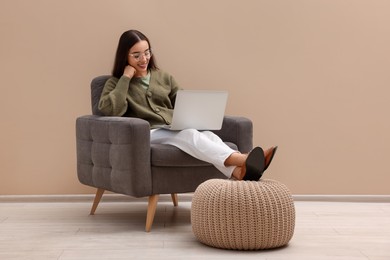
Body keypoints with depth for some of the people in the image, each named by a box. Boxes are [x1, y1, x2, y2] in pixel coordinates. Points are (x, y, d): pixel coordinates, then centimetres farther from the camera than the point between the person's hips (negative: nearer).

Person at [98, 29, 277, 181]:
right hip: (148, 134, -5)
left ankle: (238, 171, -61)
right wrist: (126, 78, -5)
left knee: (207, 135, -31)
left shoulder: (163, 77, 23)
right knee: (190, 135, -36)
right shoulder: (116, 83, 10)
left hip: (176, 130, 5)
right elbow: (110, 110, -11)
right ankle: (242, 160, -61)